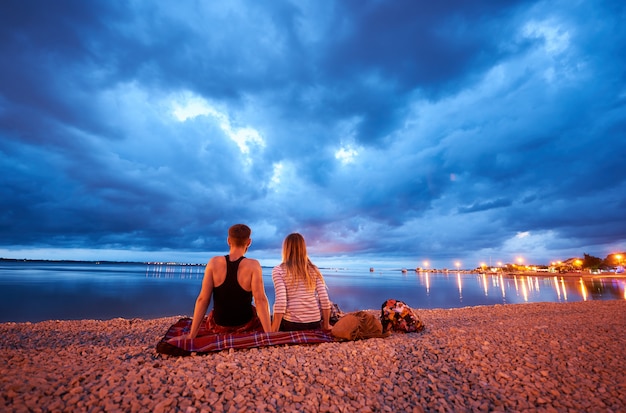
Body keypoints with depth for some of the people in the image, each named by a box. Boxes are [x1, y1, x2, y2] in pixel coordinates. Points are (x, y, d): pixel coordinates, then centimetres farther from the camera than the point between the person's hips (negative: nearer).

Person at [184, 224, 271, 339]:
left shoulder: (214, 262, -13)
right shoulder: (253, 265, -20)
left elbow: (202, 300, -13)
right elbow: (261, 301, -25)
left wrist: (192, 335, -7)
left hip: (218, 327, 3)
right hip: (245, 327, -2)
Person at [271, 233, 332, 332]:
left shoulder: (278, 270, -6)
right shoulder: (314, 270, 3)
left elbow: (281, 302, -15)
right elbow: (325, 300, 0)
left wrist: (274, 331, -10)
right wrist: (326, 325, 11)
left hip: (291, 323, -3)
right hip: (315, 323, 3)